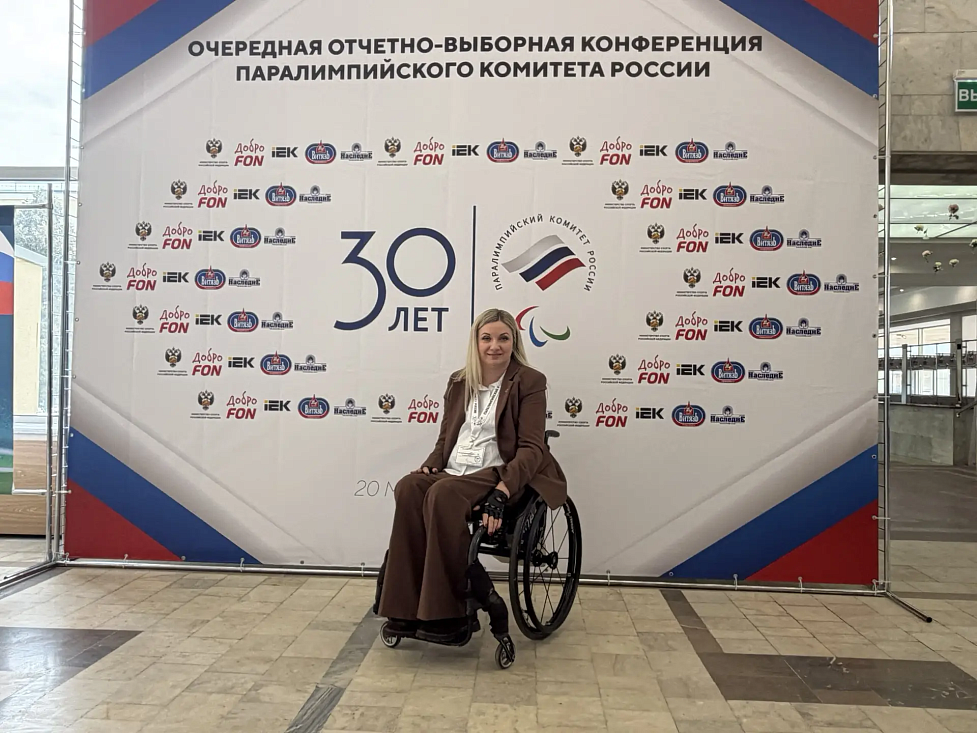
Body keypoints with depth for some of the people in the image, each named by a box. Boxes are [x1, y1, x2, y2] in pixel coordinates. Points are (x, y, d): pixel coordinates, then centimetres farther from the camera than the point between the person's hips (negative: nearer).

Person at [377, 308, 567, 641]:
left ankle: (446, 612, -25)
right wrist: (430, 465, -2)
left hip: (498, 473, -5)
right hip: (452, 471, 5)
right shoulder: (459, 381, 16)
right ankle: (407, 609, -24)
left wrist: (502, 490, -25)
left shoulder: (529, 382, -1)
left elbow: (532, 448, -9)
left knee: (442, 494, -34)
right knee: (408, 487, -27)